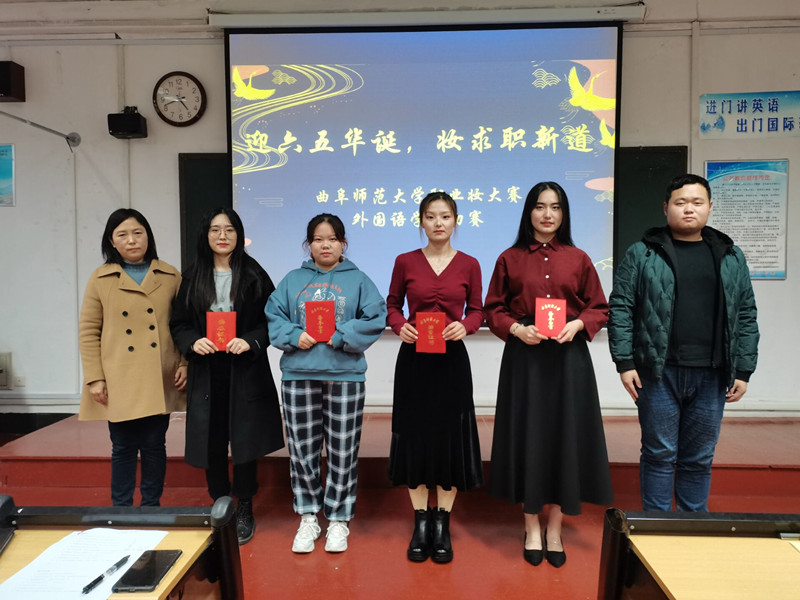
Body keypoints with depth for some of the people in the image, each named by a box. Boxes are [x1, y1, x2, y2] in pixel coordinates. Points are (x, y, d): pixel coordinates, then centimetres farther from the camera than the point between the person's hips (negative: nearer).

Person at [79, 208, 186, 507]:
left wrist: (184, 364, -1)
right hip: (120, 382, 0)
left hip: (159, 381, 1)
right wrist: (94, 378, -3)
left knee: (154, 445, 8)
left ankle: (151, 508, 24)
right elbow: (88, 331, 3)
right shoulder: (100, 279, 3)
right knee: (123, 448, 8)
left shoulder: (171, 277, 5)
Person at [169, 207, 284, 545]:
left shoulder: (253, 274, 1)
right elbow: (178, 323, 8)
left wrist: (250, 341, -17)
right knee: (212, 443, 7)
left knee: (245, 443, 3)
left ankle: (243, 513, 20)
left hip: (245, 371, -2)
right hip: (206, 372, 2)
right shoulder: (192, 277, 8)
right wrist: (192, 342, -11)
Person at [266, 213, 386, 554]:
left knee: (343, 451, 4)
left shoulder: (358, 280, 6)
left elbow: (375, 319, -3)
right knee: (302, 449, 8)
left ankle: (338, 519, 22)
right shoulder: (293, 280, 12)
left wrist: (342, 336, -15)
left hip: (345, 375, -2)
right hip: (298, 374, 2)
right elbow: (273, 316, 7)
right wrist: (294, 336, -11)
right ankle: (308, 517, 26)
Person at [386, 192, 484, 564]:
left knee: (450, 436, 5)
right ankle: (420, 524, 22)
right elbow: (392, 305, 8)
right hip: (414, 359, 0)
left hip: (451, 359, 0)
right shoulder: (405, 262, 2)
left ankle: (442, 524, 22)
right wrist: (400, 326, -12)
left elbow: (477, 310, 7)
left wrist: (465, 326, -14)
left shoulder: (468, 265, 2)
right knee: (415, 436, 6)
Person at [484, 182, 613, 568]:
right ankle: (532, 530, 21)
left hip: (568, 356, 1)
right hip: (524, 357, -1)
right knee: (527, 436, 4)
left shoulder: (578, 259, 6)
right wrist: (517, 329, -13)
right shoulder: (510, 259, 4)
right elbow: (493, 309, 5)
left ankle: (555, 530, 22)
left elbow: (599, 308, 8)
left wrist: (577, 324, -11)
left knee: (564, 435, 5)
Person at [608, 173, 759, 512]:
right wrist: (624, 362, -9)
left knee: (699, 458, 13)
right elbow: (620, 308, -4)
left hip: (711, 376, 3)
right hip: (659, 373, -3)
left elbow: (746, 317, 10)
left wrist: (743, 371, 5)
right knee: (660, 454, 6)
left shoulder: (732, 258, 10)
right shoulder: (642, 254, 0)